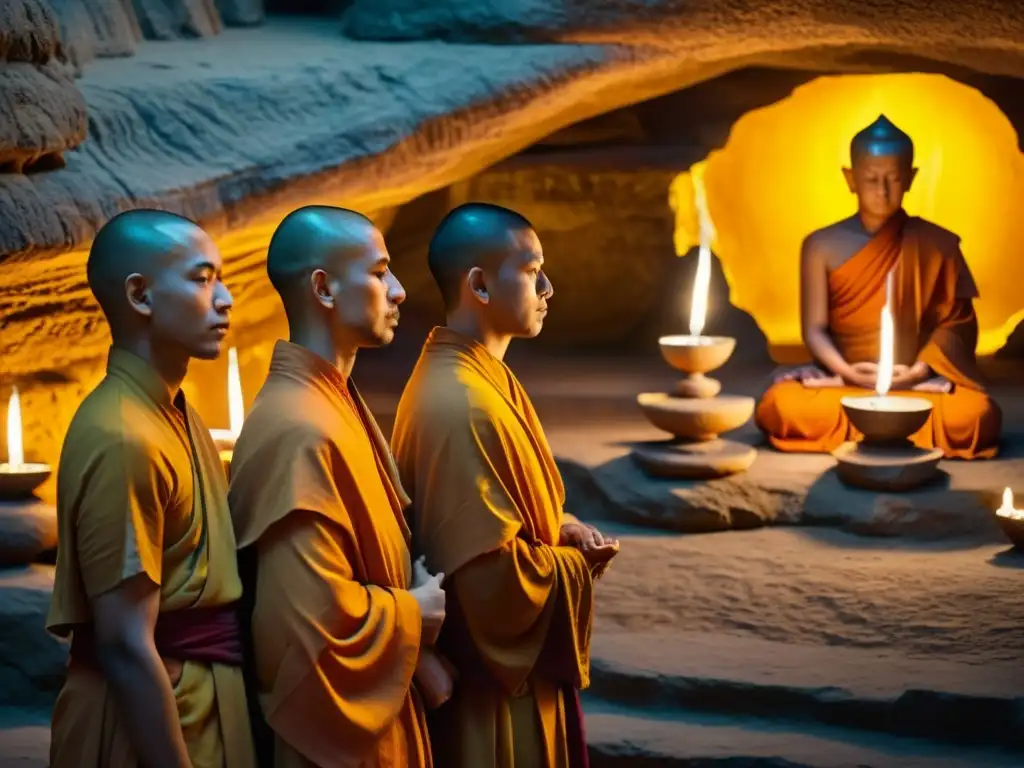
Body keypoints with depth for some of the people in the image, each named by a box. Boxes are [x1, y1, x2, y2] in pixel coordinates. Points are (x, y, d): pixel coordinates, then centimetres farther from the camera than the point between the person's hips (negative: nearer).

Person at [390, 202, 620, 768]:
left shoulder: (478, 376, 6)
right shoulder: (462, 406, -26)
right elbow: (498, 576, -28)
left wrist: (560, 526, 1)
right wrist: (578, 562, -10)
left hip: (514, 663, 10)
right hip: (493, 680, -10)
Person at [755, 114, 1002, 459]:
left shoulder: (936, 244, 4)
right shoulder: (822, 246, 4)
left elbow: (955, 322, 3)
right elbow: (815, 329, 1)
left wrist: (918, 371, -14)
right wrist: (847, 371, -17)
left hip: (917, 383, 0)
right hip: (842, 381, 0)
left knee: (976, 414, -32)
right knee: (780, 405, -31)